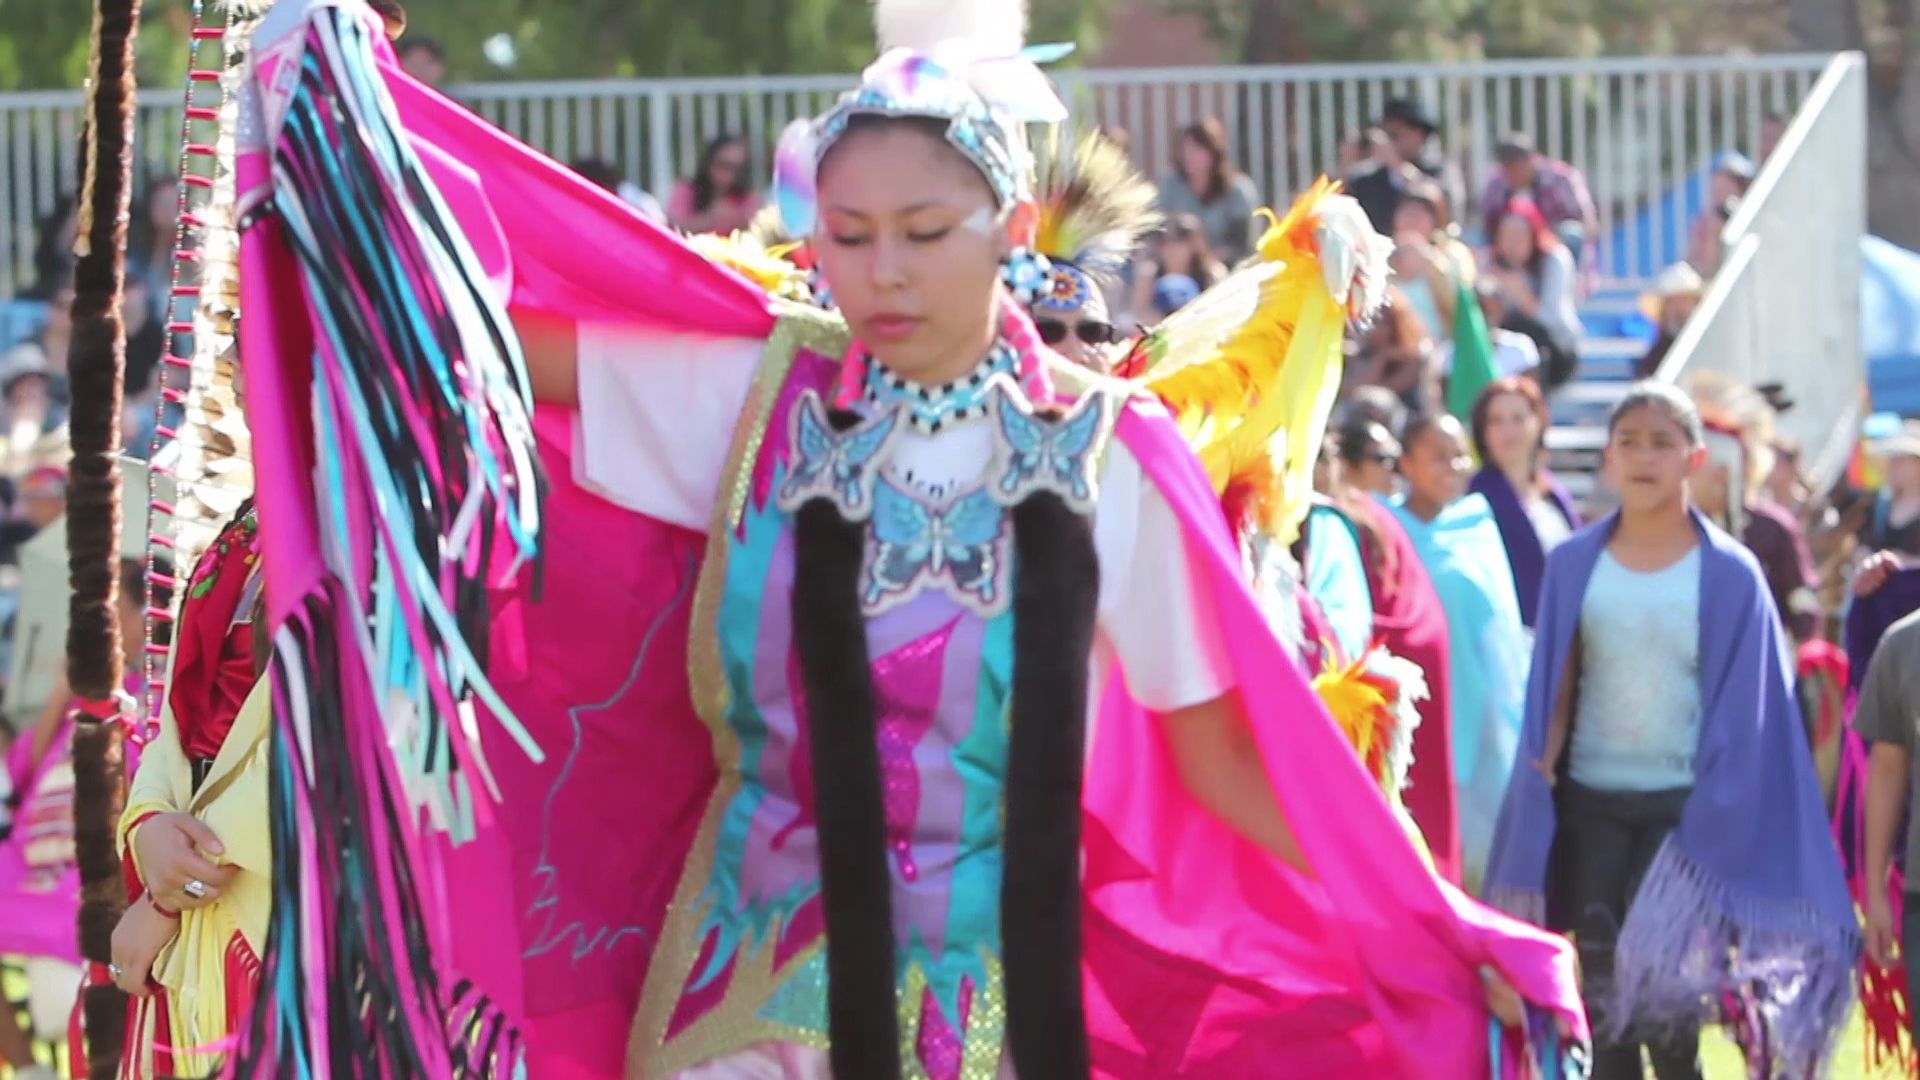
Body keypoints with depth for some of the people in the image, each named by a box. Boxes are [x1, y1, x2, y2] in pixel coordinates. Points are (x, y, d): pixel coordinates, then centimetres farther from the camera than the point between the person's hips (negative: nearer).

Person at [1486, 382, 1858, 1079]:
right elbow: (1553, 693, 7)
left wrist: (1716, 820, -7)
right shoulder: (1573, 566, 5)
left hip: (1683, 807, -3)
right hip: (1590, 805, 3)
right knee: (1604, 998, 4)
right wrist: (1542, 772, -4)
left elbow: (1743, 715, -2)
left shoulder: (1729, 576, -2)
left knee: (1665, 1002, -9)